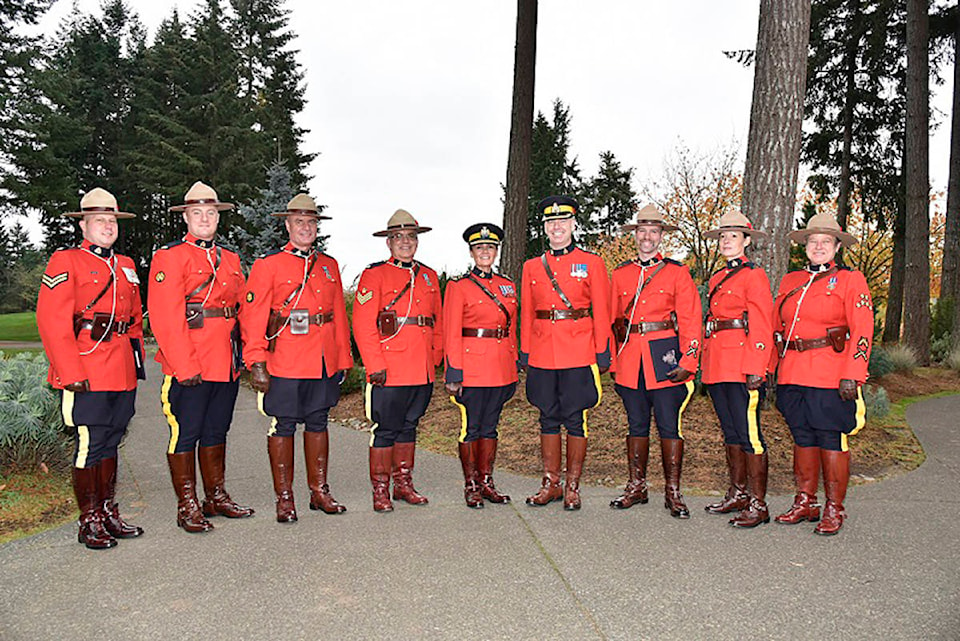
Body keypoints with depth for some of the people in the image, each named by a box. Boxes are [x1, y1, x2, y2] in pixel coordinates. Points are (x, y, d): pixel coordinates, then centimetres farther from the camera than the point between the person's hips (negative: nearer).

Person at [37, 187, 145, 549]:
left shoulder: (126, 266, 18)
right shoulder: (65, 262, -3)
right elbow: (52, 322, -11)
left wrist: (137, 362, 15)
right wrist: (72, 374, -16)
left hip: (123, 375, 6)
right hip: (86, 376, -6)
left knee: (110, 444, 14)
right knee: (90, 446, -1)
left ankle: (108, 512, 24)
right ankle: (89, 522, 11)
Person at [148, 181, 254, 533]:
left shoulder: (230, 259, 16)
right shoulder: (169, 257, -4)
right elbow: (166, 318, -12)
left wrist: (241, 355, 10)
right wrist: (186, 367, -17)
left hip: (227, 364, 6)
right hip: (188, 367, -6)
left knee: (216, 431, 15)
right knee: (186, 434, 3)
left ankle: (216, 497, 26)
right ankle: (187, 507, 14)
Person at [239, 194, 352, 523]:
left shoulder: (330, 265, 13)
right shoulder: (268, 264, -1)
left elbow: (339, 315, 14)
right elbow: (252, 316, -6)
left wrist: (343, 359, 11)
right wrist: (257, 362, -12)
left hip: (323, 363, 4)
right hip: (284, 363, -4)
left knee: (318, 422, 12)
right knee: (283, 425, 3)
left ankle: (319, 491, 23)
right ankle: (284, 497, 14)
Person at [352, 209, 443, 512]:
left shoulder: (429, 276, 15)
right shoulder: (374, 275, -2)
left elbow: (438, 323, 18)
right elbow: (363, 325, -9)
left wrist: (435, 358, 11)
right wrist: (375, 366, -14)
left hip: (422, 372, 5)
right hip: (389, 372, -5)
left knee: (409, 426, 15)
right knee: (385, 430, 1)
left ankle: (404, 484, 26)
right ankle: (380, 490, 13)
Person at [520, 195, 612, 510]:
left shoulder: (592, 263, 2)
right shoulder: (532, 267, 10)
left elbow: (601, 313, 1)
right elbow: (527, 315, 12)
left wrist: (602, 354, -4)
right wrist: (525, 354, 8)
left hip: (579, 354, -3)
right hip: (543, 355, 3)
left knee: (576, 419, 2)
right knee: (548, 419, 9)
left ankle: (573, 487, 14)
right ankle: (551, 484, 20)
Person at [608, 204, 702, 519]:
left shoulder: (677, 272, 4)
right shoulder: (620, 274, 11)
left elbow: (691, 321, 0)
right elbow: (612, 320, 13)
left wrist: (688, 362, -8)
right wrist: (612, 361, 8)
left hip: (665, 358, -2)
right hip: (629, 360, 3)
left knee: (670, 426, 1)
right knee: (636, 425, 10)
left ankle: (672, 492, 12)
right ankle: (636, 487, 21)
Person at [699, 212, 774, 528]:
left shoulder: (754, 275, -4)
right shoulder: (717, 278, 18)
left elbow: (762, 327, -10)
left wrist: (755, 370, -17)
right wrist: (705, 364, 16)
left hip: (742, 365, -8)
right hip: (717, 366, 8)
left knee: (749, 433, -5)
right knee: (731, 431, 14)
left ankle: (758, 504, 3)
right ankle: (738, 494, 25)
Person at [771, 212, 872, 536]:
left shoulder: (851, 280, 0)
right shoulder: (790, 281, 13)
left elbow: (862, 332, -7)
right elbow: (776, 326, 18)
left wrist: (852, 376, -15)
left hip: (831, 377, -5)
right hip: (792, 374, 5)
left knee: (832, 440, 0)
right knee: (802, 438, 11)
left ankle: (834, 510, 12)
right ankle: (805, 503, 22)